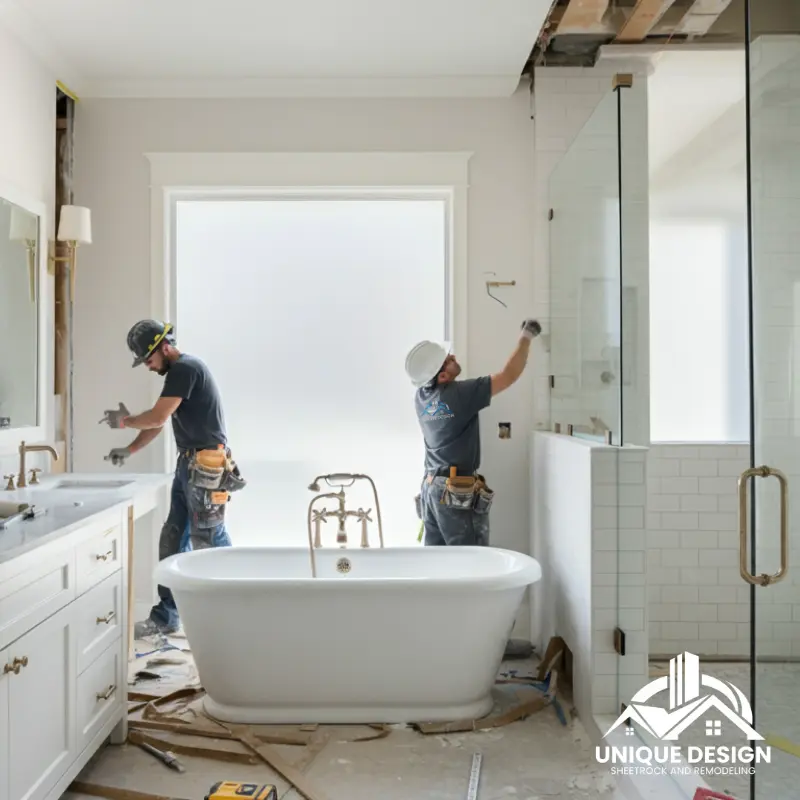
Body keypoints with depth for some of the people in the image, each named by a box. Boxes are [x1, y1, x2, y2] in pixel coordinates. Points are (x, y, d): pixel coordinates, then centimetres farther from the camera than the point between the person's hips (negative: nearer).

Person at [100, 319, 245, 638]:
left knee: (209, 543, -5)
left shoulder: (185, 368, -13)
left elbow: (157, 418, -17)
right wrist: (128, 450, 17)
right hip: (189, 466, 10)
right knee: (171, 541, 11)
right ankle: (165, 617, 19)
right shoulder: (178, 372, 17)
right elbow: (159, 422, 23)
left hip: (206, 468, -10)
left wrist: (124, 420, 0)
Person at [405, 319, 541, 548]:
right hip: (459, 493, -7)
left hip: (430, 488, 8)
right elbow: (509, 375, -11)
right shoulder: (461, 393, -17)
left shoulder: (420, 397, 4)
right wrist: (526, 337, 0)